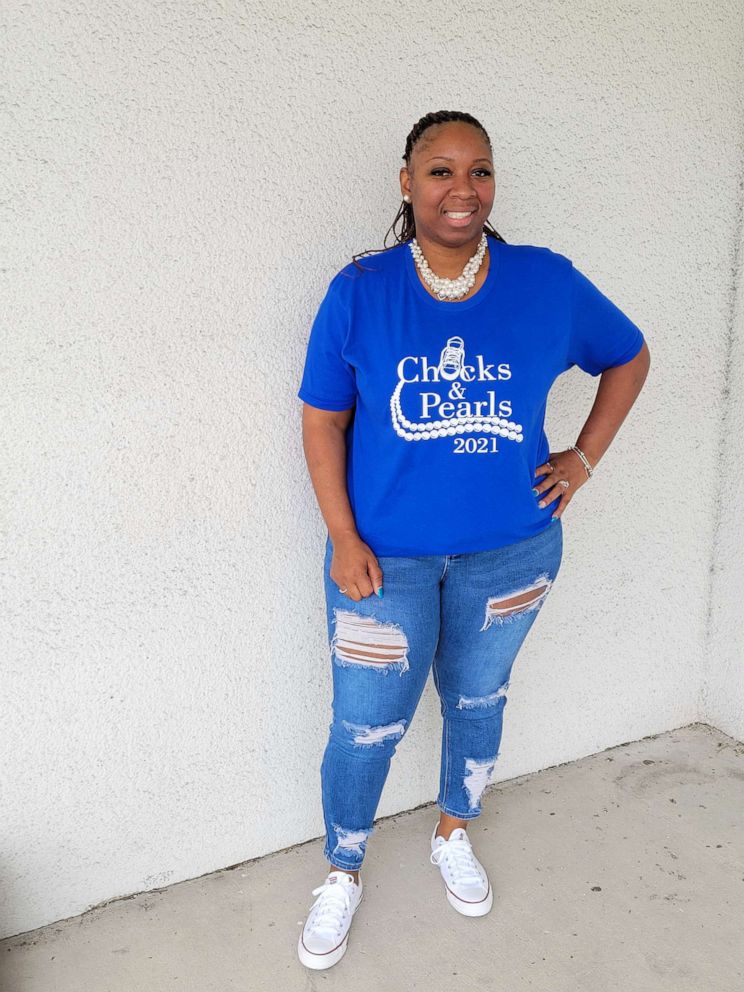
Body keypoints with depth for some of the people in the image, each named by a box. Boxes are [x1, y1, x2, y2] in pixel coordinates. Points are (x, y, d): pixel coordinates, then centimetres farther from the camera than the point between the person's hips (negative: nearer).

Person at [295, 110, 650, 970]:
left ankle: (453, 835, 49)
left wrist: (582, 459, 4)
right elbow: (322, 420, -4)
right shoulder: (359, 292, -8)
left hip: (510, 552, 2)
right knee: (366, 727, 6)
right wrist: (343, 537, -10)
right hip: (386, 557, -2)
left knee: (477, 701, 20)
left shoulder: (549, 283, -4)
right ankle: (342, 875, 34)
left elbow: (628, 358, 12)